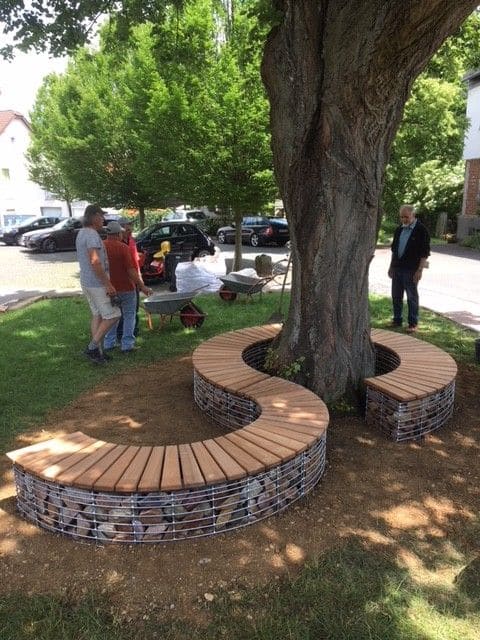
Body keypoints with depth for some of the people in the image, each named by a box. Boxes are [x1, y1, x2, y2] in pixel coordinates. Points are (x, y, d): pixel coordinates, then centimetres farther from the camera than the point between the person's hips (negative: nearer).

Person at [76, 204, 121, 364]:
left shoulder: (81, 233, 13)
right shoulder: (92, 235, -19)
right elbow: (95, 262, -27)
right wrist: (108, 284, -24)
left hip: (86, 282, 10)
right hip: (97, 283, -10)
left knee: (97, 315, 15)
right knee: (112, 315, -2)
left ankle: (97, 351, 18)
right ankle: (92, 347, -1)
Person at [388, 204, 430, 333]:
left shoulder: (421, 230, -9)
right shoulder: (399, 230, 11)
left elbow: (424, 253, -12)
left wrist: (420, 270, -16)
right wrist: (391, 266, 16)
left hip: (411, 270, -6)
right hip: (397, 268, 6)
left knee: (412, 297, 1)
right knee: (396, 296, 11)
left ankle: (413, 323, 10)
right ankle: (397, 320, 23)